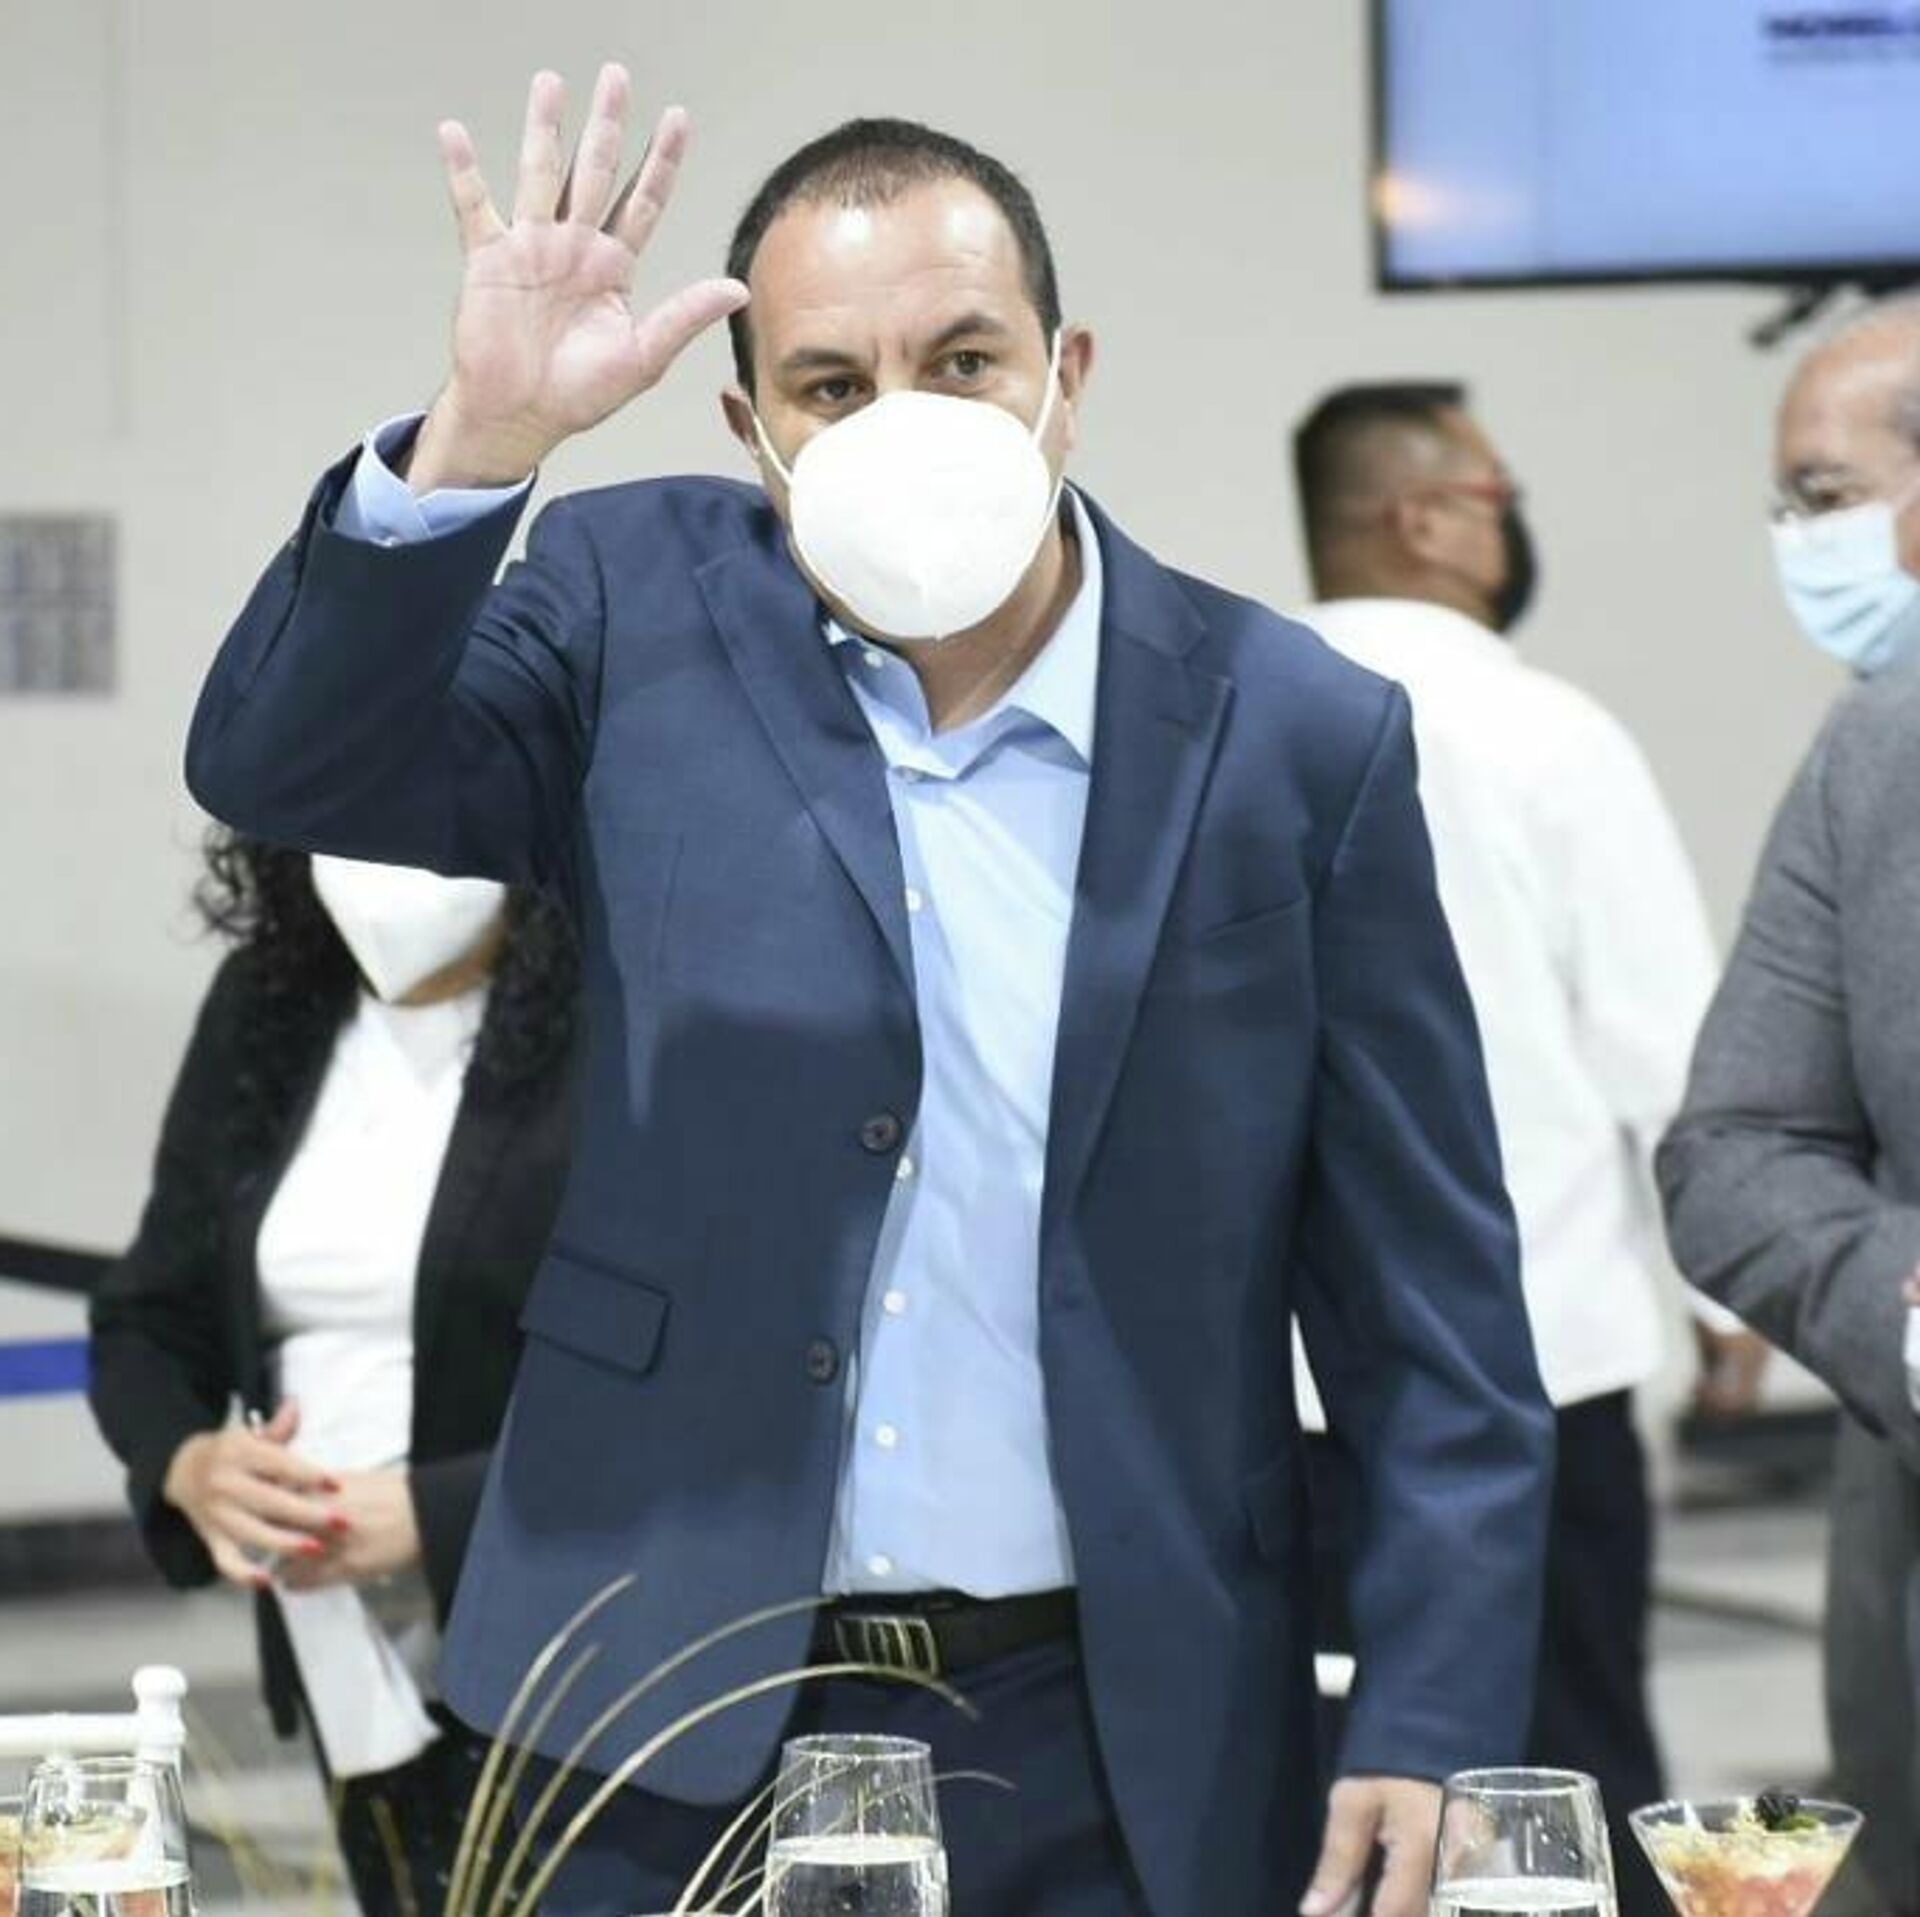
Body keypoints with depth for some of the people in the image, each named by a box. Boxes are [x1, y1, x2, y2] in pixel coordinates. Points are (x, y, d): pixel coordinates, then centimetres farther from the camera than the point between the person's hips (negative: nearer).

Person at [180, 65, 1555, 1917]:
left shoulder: (1295, 739, -3)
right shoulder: (641, 617, 1)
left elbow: (1429, 1312, -1)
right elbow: (280, 763, -11)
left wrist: (1432, 1737, -8)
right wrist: (477, 441, -25)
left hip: (1116, 1762, 0)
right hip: (673, 1732, 1)